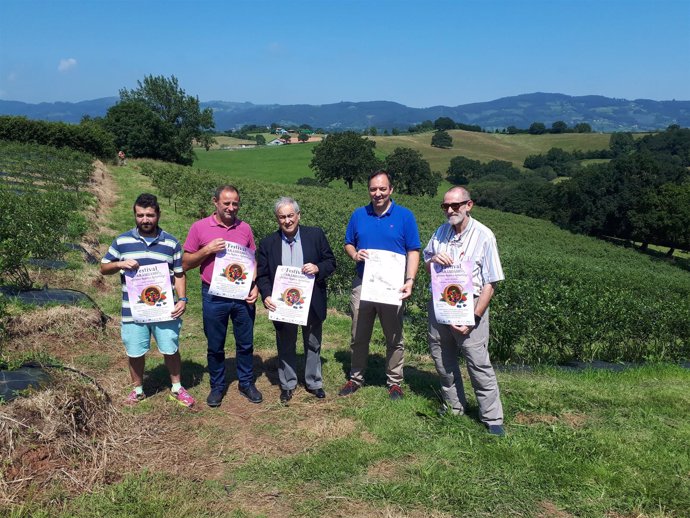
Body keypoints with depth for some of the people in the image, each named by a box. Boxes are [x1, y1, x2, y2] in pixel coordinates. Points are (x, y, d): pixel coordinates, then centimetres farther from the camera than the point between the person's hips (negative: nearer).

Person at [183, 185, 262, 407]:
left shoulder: (245, 228, 3)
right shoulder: (199, 227, -3)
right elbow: (185, 263, -1)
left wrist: (255, 287, -3)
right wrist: (207, 250, -16)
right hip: (214, 297, -1)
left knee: (245, 343, 12)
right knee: (215, 346, 11)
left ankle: (246, 383, 29)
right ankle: (217, 386, 28)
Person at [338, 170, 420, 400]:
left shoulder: (405, 216, -3)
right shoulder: (358, 215, 5)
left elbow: (413, 251, -4)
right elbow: (348, 244, 13)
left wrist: (410, 280, -17)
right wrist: (355, 254, -11)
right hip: (362, 284, 2)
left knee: (394, 338, 9)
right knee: (359, 337, 12)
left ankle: (394, 382, 23)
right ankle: (356, 378, 27)